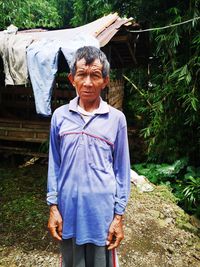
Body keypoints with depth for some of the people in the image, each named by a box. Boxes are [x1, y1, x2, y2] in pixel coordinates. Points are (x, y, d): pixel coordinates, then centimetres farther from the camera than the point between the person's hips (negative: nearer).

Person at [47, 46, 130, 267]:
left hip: (102, 208, -1)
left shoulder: (116, 118, -6)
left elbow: (122, 169, -2)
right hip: (68, 207, 2)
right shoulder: (60, 116, -2)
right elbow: (54, 164, 3)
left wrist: (119, 215, -2)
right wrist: (53, 206, 2)